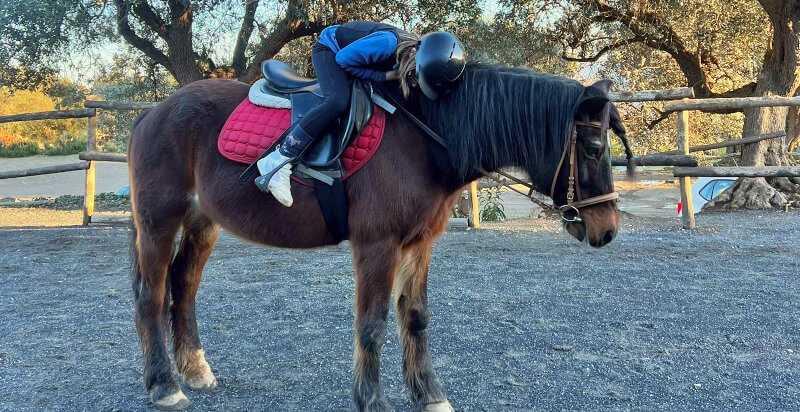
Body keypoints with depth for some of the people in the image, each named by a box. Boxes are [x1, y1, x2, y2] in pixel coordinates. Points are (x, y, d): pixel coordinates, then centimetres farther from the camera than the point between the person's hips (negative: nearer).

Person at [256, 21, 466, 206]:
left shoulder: (417, 48, -16)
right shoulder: (388, 43, -39)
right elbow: (344, 59, -27)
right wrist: (385, 76, -28)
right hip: (329, 49, -8)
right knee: (338, 101, -32)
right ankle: (279, 161, -32)